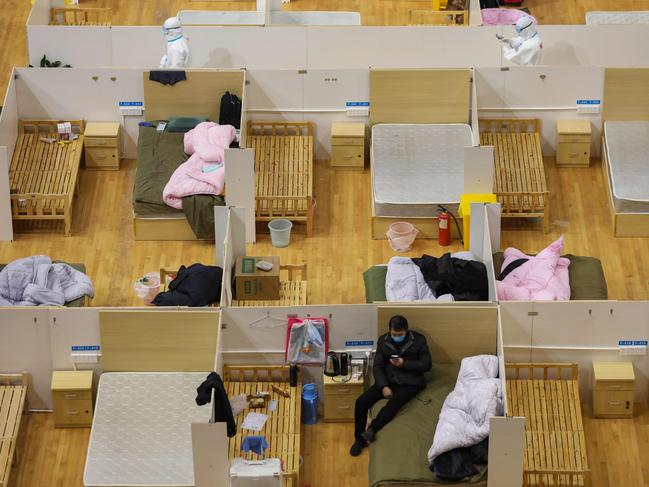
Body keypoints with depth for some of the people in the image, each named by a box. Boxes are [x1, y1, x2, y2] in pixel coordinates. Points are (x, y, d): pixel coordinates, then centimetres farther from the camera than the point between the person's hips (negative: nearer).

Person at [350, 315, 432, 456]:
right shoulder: (383, 340, 5)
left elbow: (427, 365, -2)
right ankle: (359, 439, -4)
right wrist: (383, 386, -14)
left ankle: (371, 430, -39)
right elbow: (377, 366, 3)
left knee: (394, 402, -36)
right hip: (388, 380, 4)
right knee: (361, 402, -16)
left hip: (410, 382, -3)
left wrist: (404, 363, -16)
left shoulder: (419, 340, -2)